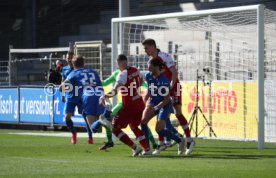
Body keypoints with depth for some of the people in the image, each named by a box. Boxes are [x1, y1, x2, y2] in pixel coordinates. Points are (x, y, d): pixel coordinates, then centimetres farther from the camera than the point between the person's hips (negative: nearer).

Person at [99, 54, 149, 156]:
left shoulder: (122, 75, -17)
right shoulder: (135, 71, 5)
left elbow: (114, 92, -26)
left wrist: (103, 97, -14)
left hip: (129, 106, -8)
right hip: (139, 103, 8)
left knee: (115, 128, 1)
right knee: (134, 126, 28)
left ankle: (134, 148, -8)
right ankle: (146, 148, 22)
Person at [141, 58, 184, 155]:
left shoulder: (164, 81, -26)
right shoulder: (148, 76, -6)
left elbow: (166, 99, -21)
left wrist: (156, 108, -27)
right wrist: (144, 102, 1)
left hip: (165, 105, -6)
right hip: (153, 103, 6)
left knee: (159, 130, -13)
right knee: (143, 121, -17)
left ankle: (179, 140, 12)